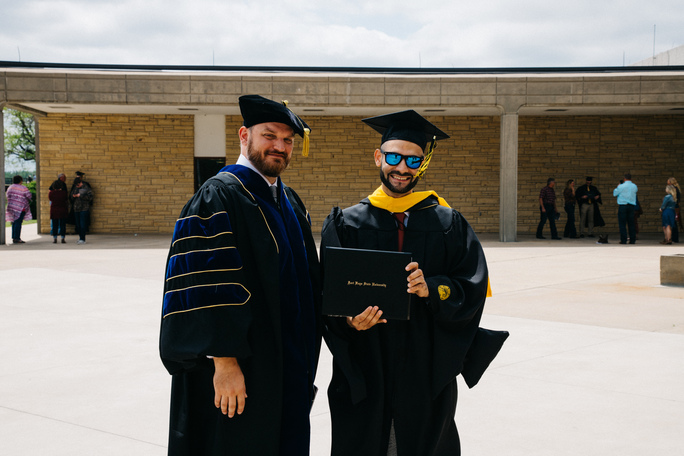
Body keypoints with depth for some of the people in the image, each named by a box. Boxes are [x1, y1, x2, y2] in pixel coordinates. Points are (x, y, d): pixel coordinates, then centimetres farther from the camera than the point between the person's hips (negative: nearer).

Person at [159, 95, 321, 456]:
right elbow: (209, 286, -21)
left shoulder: (291, 203, 13)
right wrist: (225, 361, -25)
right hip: (237, 371, -8)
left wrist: (304, 360, 16)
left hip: (289, 369, 8)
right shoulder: (218, 198, -13)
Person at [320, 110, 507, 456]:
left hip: (429, 372, 1)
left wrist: (431, 289, -20)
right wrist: (349, 320, -23)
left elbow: (474, 288, -3)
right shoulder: (346, 225, 2)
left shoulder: (449, 225, 5)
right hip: (365, 373, -1)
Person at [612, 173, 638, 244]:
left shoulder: (621, 186, -9)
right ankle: (632, 240, 8)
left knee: (622, 223, -1)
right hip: (632, 206, 4)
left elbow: (614, 194, 3)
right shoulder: (634, 186, 3)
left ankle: (623, 240, -5)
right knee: (631, 223, 9)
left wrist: (616, 187, 21)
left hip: (622, 206, -4)